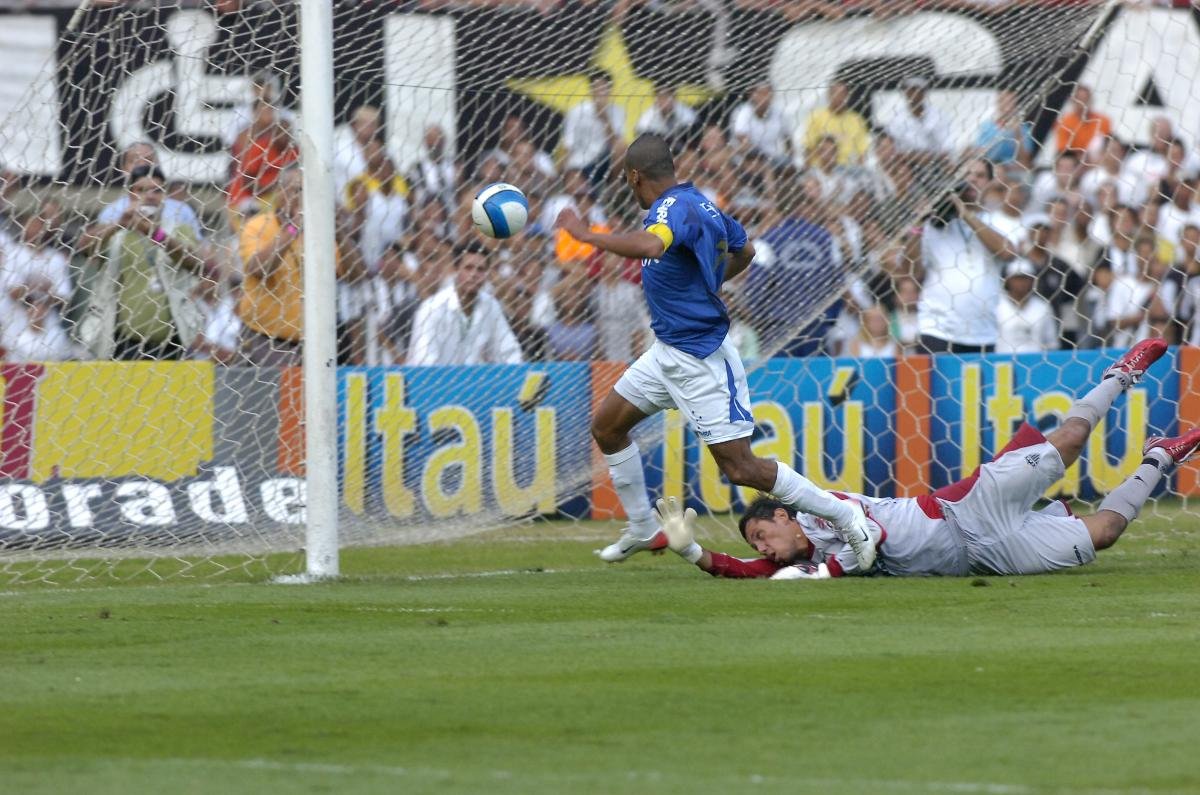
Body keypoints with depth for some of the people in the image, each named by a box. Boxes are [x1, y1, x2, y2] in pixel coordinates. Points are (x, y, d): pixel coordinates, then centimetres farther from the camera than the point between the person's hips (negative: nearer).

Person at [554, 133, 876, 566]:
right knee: (606, 425, 15)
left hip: (701, 359, -10)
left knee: (740, 467, -10)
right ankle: (642, 529, 27)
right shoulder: (697, 203, 7)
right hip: (668, 351, 10)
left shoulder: (675, 207, -21)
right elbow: (745, 251, 22)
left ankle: (845, 517, -2)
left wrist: (587, 234, -35)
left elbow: (650, 246, -45)